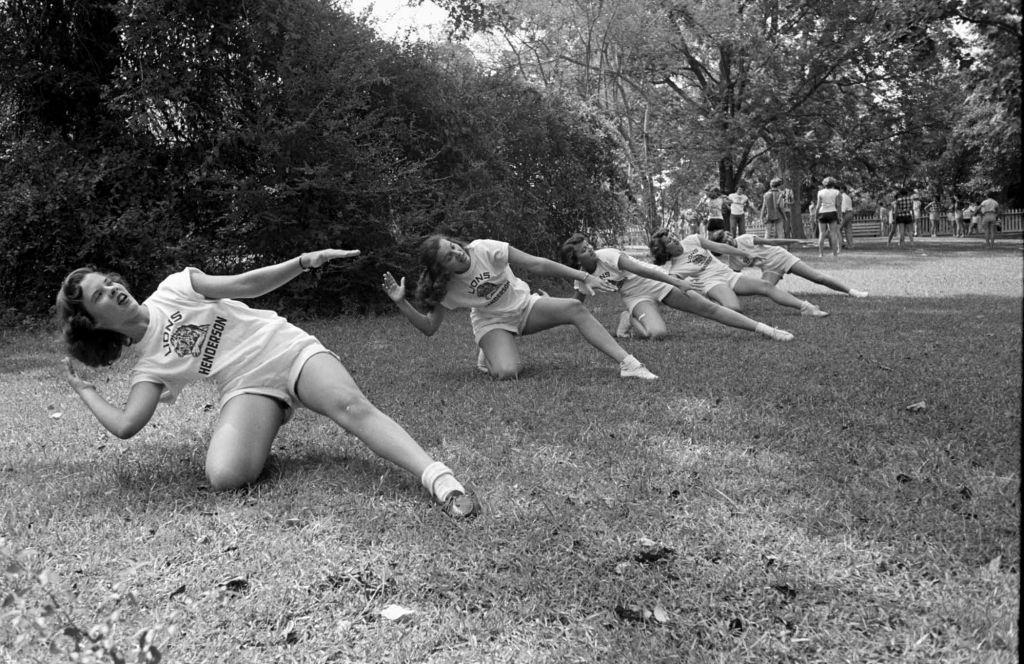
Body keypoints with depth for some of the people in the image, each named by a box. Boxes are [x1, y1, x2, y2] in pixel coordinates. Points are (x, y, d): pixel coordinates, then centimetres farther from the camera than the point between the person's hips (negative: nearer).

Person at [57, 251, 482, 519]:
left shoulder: (174, 287, 10)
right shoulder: (148, 368, 9)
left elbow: (243, 285, 0)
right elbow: (126, 425, -6)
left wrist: (305, 261, -14)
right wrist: (84, 391, 11)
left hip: (288, 349, 0)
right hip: (247, 388, 0)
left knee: (353, 407, -31)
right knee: (225, 476, -29)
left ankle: (439, 480, -43)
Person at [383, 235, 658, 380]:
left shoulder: (484, 249, -23)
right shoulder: (446, 288, -18)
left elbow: (537, 264, -23)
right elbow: (429, 327, -12)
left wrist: (583, 278, -24)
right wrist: (401, 302, -27)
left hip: (523, 305, 1)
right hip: (491, 322, -1)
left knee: (575, 308, -26)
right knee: (506, 373, -32)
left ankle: (627, 363, -29)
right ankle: (489, 355, 5)